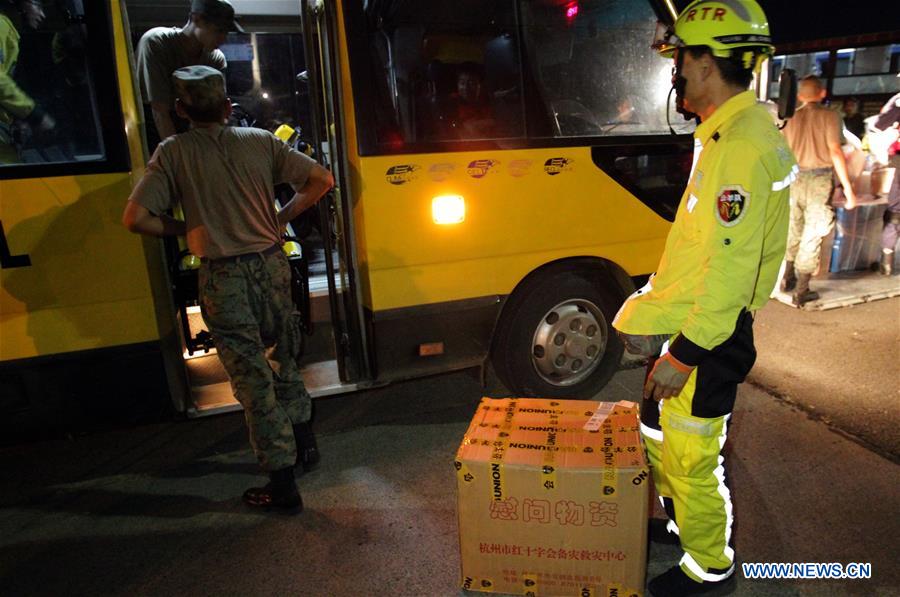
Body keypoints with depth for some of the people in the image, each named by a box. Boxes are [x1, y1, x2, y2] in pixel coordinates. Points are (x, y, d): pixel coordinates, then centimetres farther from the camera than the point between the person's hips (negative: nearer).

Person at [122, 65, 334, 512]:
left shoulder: (174, 152, -6)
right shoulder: (259, 141, 0)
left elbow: (135, 218, -12)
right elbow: (321, 179, -2)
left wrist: (180, 229, 5)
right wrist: (282, 218, 5)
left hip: (223, 278, -3)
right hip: (271, 265, 3)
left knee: (253, 378, 4)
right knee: (283, 360, 23)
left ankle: (283, 481, 14)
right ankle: (303, 439, 37)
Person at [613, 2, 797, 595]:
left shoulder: (741, 145, -21)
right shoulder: (731, 133, 12)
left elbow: (730, 267, -26)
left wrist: (685, 353, -22)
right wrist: (653, 313, 18)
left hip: (704, 340, -10)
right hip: (687, 326, 10)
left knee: (691, 458, 6)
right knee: (658, 431, 24)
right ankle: (679, 521, 46)